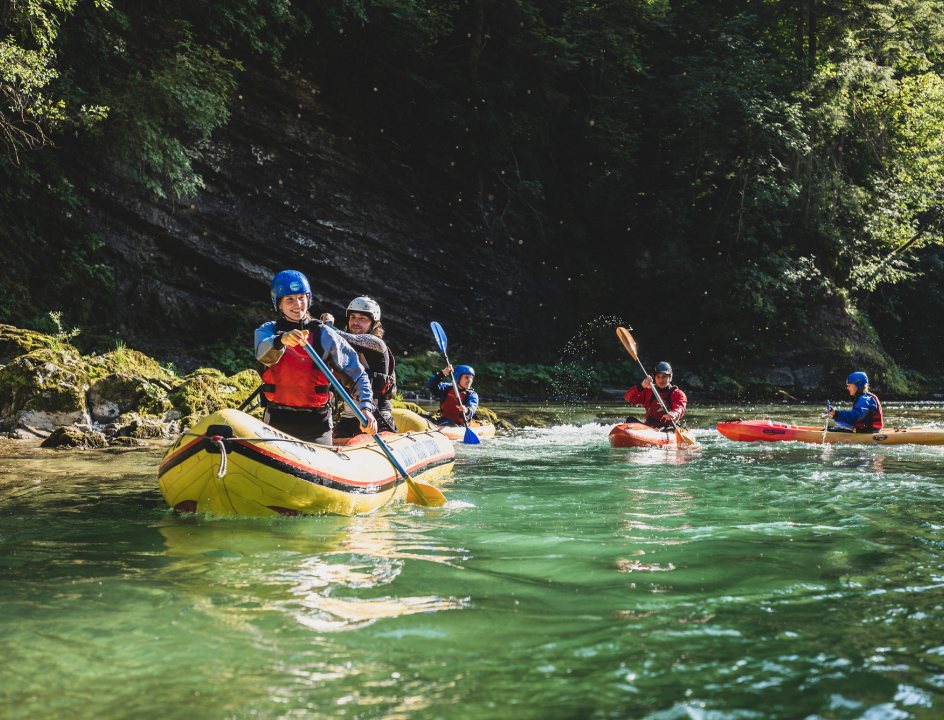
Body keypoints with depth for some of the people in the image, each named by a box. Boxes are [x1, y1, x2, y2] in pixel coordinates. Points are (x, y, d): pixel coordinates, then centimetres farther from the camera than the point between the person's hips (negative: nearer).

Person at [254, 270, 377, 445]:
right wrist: (282, 340, -40)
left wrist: (366, 408, -16)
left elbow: (358, 374, -1)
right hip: (277, 423, 1)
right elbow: (264, 355, -19)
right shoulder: (267, 331, 5)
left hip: (317, 425, 0)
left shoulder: (325, 334, 1)